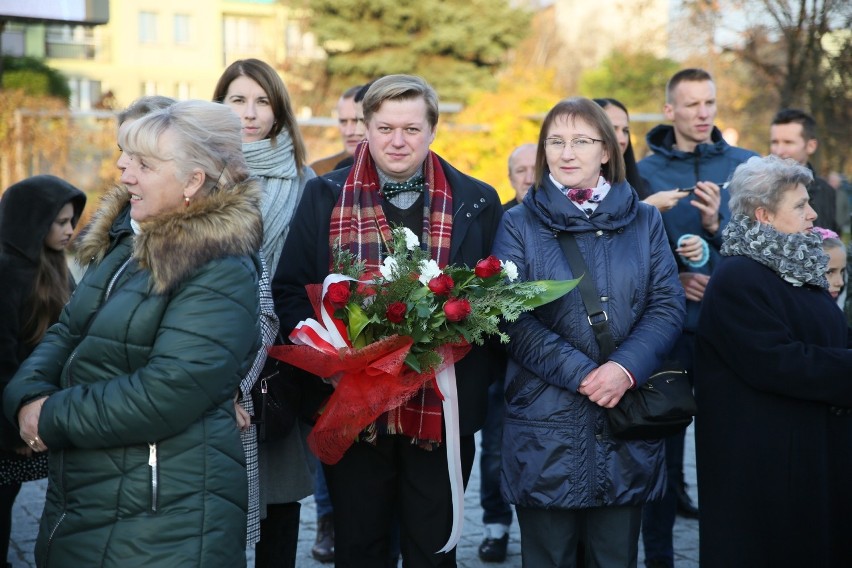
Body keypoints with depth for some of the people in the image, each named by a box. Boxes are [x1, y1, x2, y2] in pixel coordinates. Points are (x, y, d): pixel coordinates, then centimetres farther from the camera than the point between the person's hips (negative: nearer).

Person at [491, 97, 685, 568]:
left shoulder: (644, 221, 9)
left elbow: (668, 305, 2)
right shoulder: (519, 225, 2)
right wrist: (580, 373, -17)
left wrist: (626, 368, -16)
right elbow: (512, 317, -7)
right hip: (545, 426, -2)